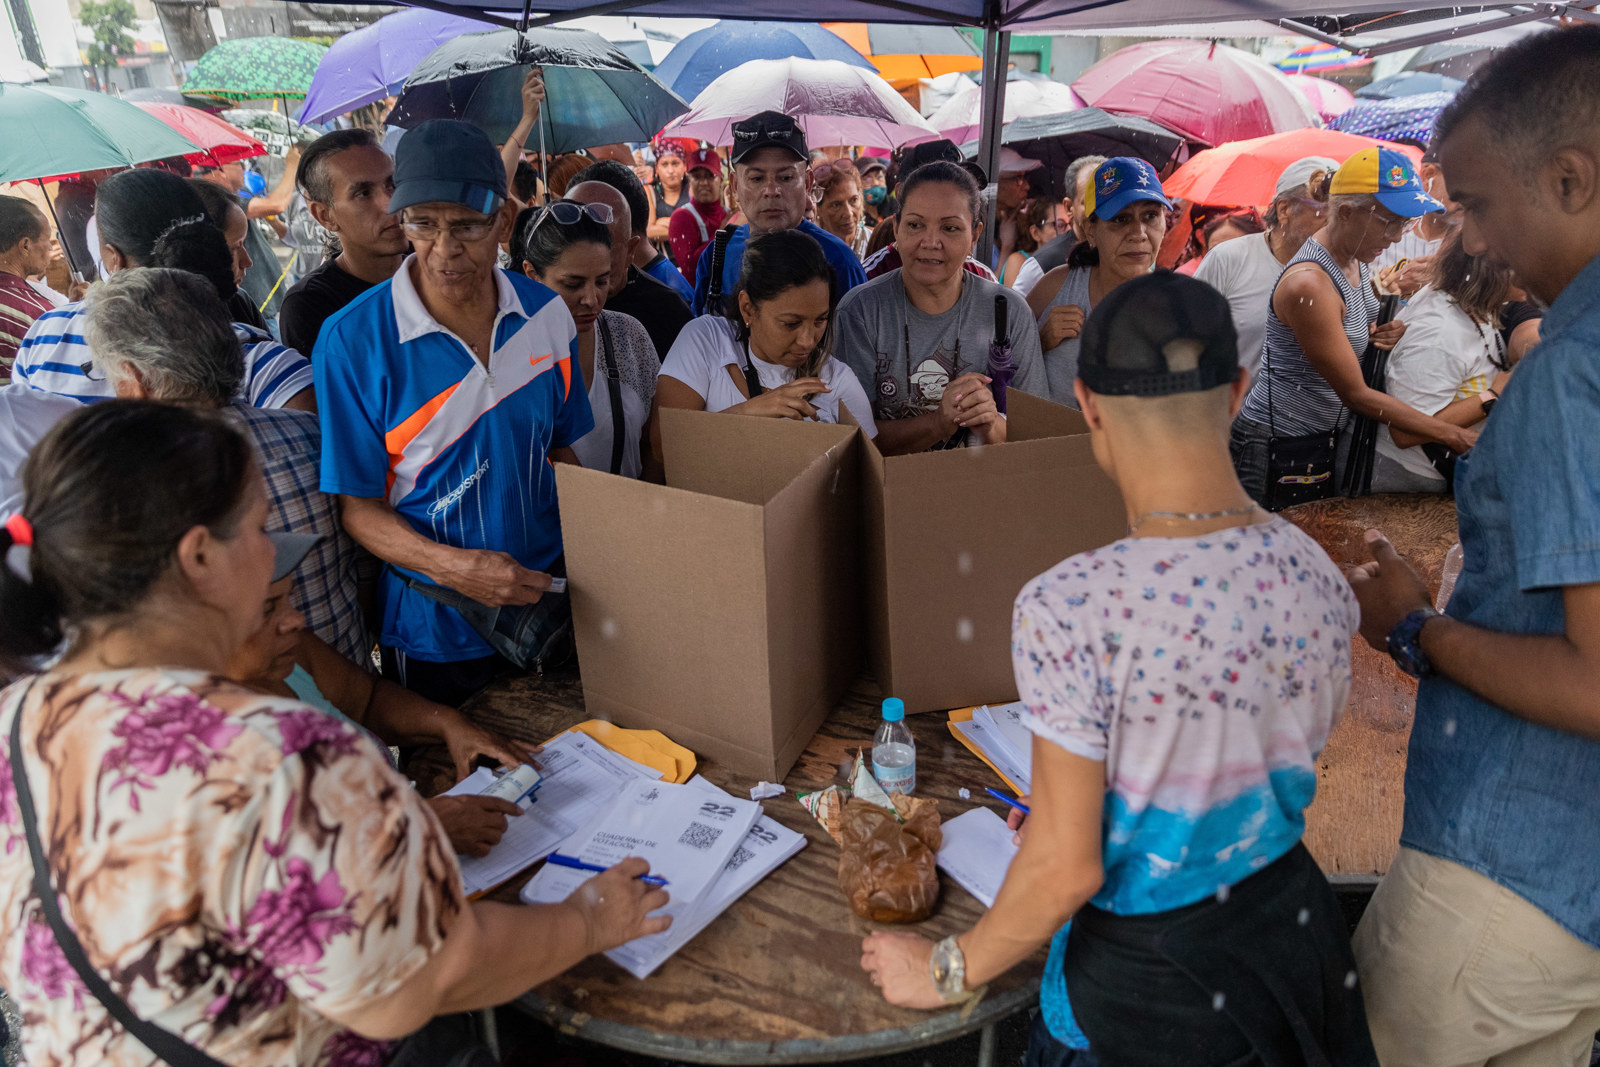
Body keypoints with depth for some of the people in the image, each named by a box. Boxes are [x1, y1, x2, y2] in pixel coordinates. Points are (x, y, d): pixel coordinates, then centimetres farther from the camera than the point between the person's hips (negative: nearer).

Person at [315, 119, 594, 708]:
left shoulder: (547, 314, -3)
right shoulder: (352, 338, -15)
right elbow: (355, 503, -11)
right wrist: (452, 566, -27)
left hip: (545, 597, 4)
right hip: (434, 635, -3)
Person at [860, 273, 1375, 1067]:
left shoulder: (1070, 611, -30)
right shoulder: (1317, 574, -10)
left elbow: (1065, 870, -22)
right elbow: (1288, 763, 5)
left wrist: (947, 973, -4)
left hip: (1149, 981, -5)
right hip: (1296, 925, 6)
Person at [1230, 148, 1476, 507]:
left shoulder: (1354, 257, 2)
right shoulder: (1309, 284, -25)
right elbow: (1355, 394, -22)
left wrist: (1380, 332, -1)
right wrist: (1451, 434, -18)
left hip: (1329, 432, 9)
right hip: (1274, 445, -9)